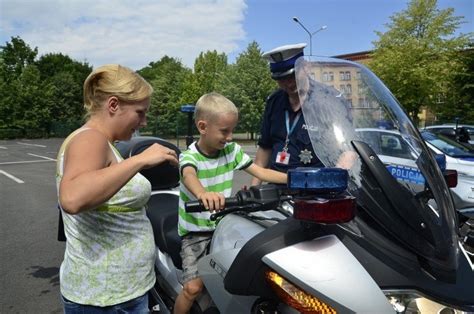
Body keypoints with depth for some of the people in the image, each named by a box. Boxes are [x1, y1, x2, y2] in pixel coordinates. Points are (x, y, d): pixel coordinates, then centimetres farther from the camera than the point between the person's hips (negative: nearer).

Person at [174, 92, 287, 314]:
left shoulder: (231, 150, -1)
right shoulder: (189, 156, -16)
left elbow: (260, 172, -2)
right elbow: (189, 176, -39)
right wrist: (203, 193, -63)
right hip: (196, 232, -4)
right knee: (193, 287, -14)